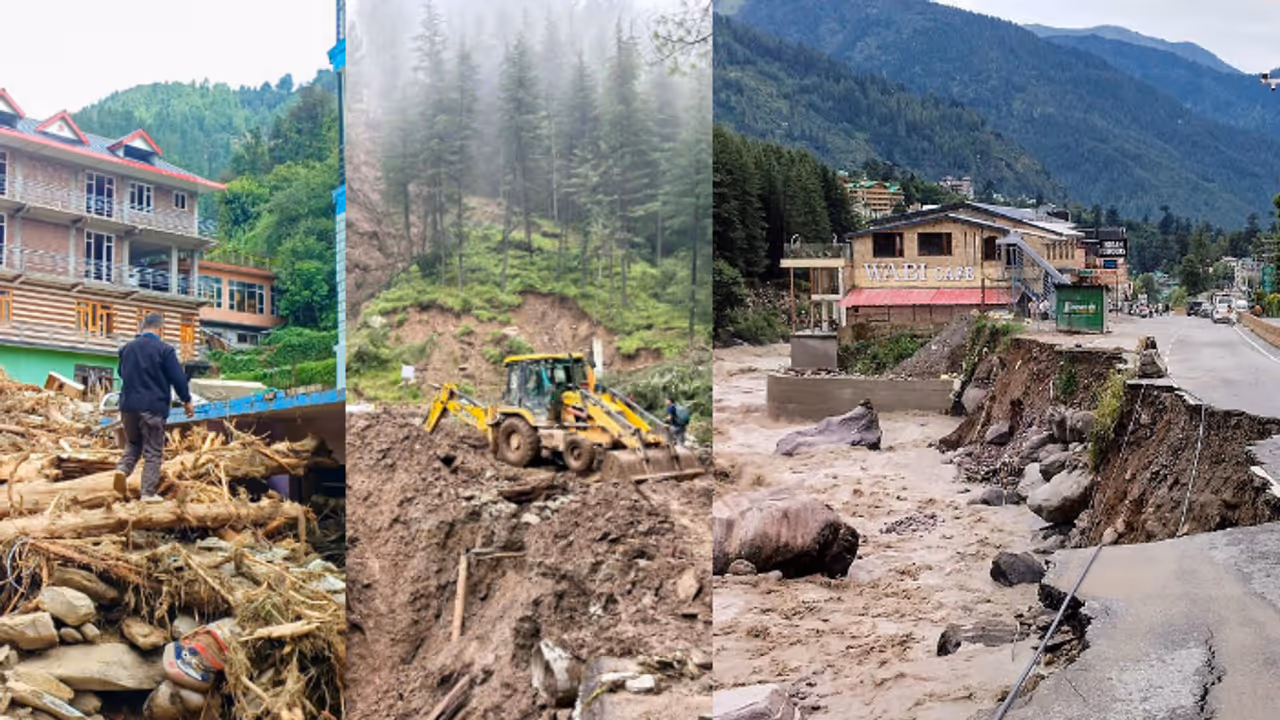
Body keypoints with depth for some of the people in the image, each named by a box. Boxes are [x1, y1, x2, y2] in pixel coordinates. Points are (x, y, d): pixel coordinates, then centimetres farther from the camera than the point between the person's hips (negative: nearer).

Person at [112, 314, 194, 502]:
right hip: (153, 406, -5)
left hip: (129, 405, 5)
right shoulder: (164, 350, -9)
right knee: (153, 451, 2)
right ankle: (149, 493, 1)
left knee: (133, 443, 22)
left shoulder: (127, 348, 8)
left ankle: (123, 469, -5)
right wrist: (186, 401, 4)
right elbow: (178, 377, -8)